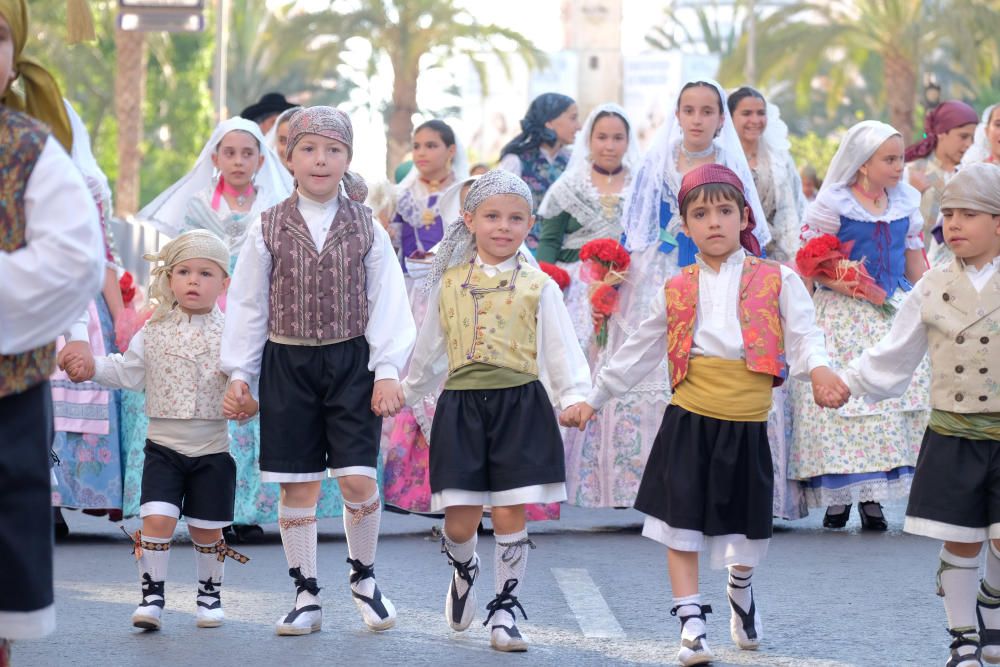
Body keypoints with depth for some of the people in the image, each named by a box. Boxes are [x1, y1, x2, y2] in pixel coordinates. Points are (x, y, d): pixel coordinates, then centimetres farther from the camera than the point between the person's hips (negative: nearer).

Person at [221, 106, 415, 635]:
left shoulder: (365, 226, 2)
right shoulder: (267, 229, 2)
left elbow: (387, 300, 1)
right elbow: (247, 304, 5)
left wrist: (387, 370, -6)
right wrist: (238, 372, 2)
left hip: (351, 361, -1)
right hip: (287, 364, 1)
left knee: (358, 479, -8)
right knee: (297, 486, 3)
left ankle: (363, 576, 17)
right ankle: (305, 595, 14)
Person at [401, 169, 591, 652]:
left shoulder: (538, 286, 3)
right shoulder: (449, 283, 9)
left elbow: (560, 348, -2)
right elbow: (429, 350, 19)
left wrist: (574, 395, -16)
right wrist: (405, 392, 25)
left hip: (519, 405, -1)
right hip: (461, 407, 1)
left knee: (510, 516, -2)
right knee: (460, 519, -1)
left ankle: (505, 609, 12)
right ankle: (463, 571, 33)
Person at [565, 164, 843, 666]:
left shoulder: (776, 281, 3)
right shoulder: (677, 291, 9)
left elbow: (803, 334, -7)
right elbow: (637, 355, 17)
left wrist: (818, 369, -29)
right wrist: (593, 398, 19)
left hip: (746, 426, -1)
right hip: (688, 422, 1)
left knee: (744, 527, 9)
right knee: (682, 524, -5)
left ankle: (741, 593, 40)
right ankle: (691, 624, 2)